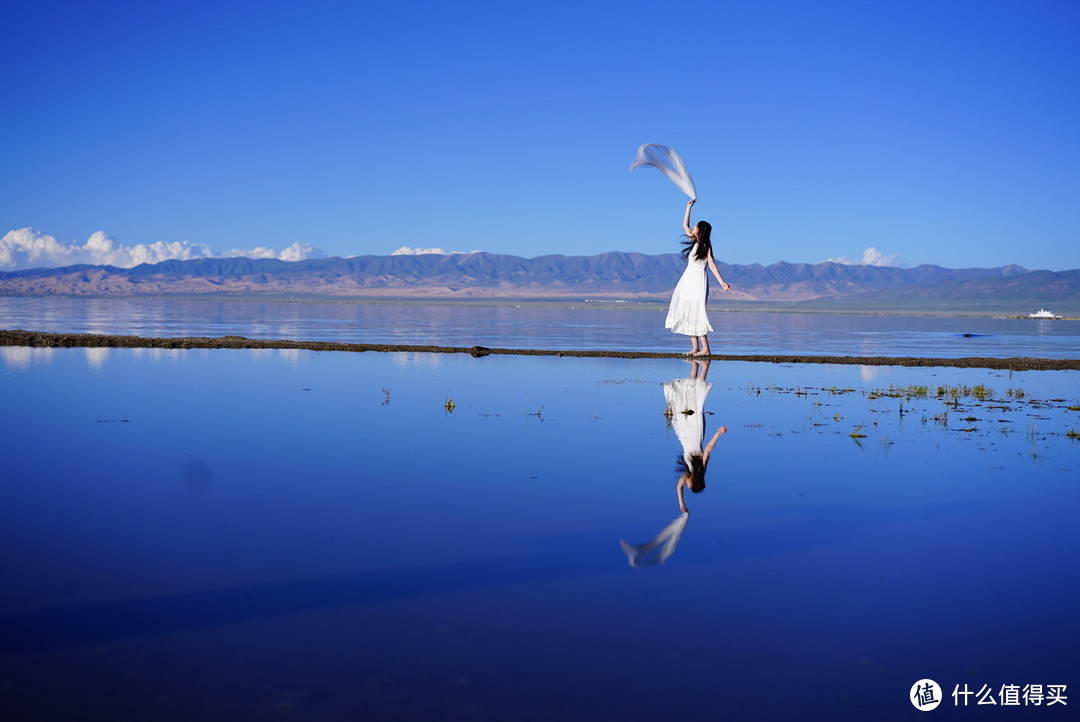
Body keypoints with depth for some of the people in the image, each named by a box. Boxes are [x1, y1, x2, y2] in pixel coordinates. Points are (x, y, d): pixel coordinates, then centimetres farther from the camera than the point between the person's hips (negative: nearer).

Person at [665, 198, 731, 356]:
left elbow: (712, 265, -11)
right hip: (688, 279, 8)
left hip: (698, 280, -8)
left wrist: (722, 282, -19)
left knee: (695, 314, -12)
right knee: (687, 314, 3)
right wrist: (689, 206, 24)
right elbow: (685, 225, 25)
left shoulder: (706, 246, -6)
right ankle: (695, 348, 4)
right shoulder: (694, 241, 14)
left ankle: (705, 349, -13)